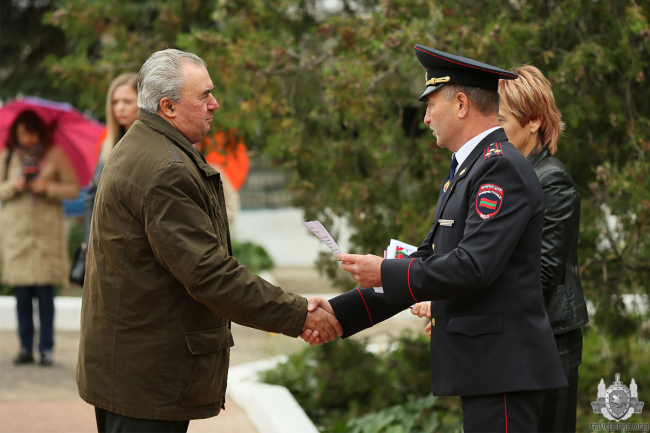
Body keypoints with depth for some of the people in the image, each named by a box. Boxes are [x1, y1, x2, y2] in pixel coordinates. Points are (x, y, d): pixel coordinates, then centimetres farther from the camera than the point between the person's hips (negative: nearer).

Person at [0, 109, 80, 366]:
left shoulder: (55, 155, 5)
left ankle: (46, 349, 0)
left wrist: (49, 188, -13)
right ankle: (26, 347, 7)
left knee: (45, 292, -5)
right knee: (22, 294, 0)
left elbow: (73, 188, 3)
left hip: (46, 229, -2)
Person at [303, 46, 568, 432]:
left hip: (504, 373, -10)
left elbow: (473, 267, -23)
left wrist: (386, 273, -11)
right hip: (486, 372, 10)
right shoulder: (467, 171, 20)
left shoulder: (502, 168, -13)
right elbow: (429, 263, 19)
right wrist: (339, 312, 11)